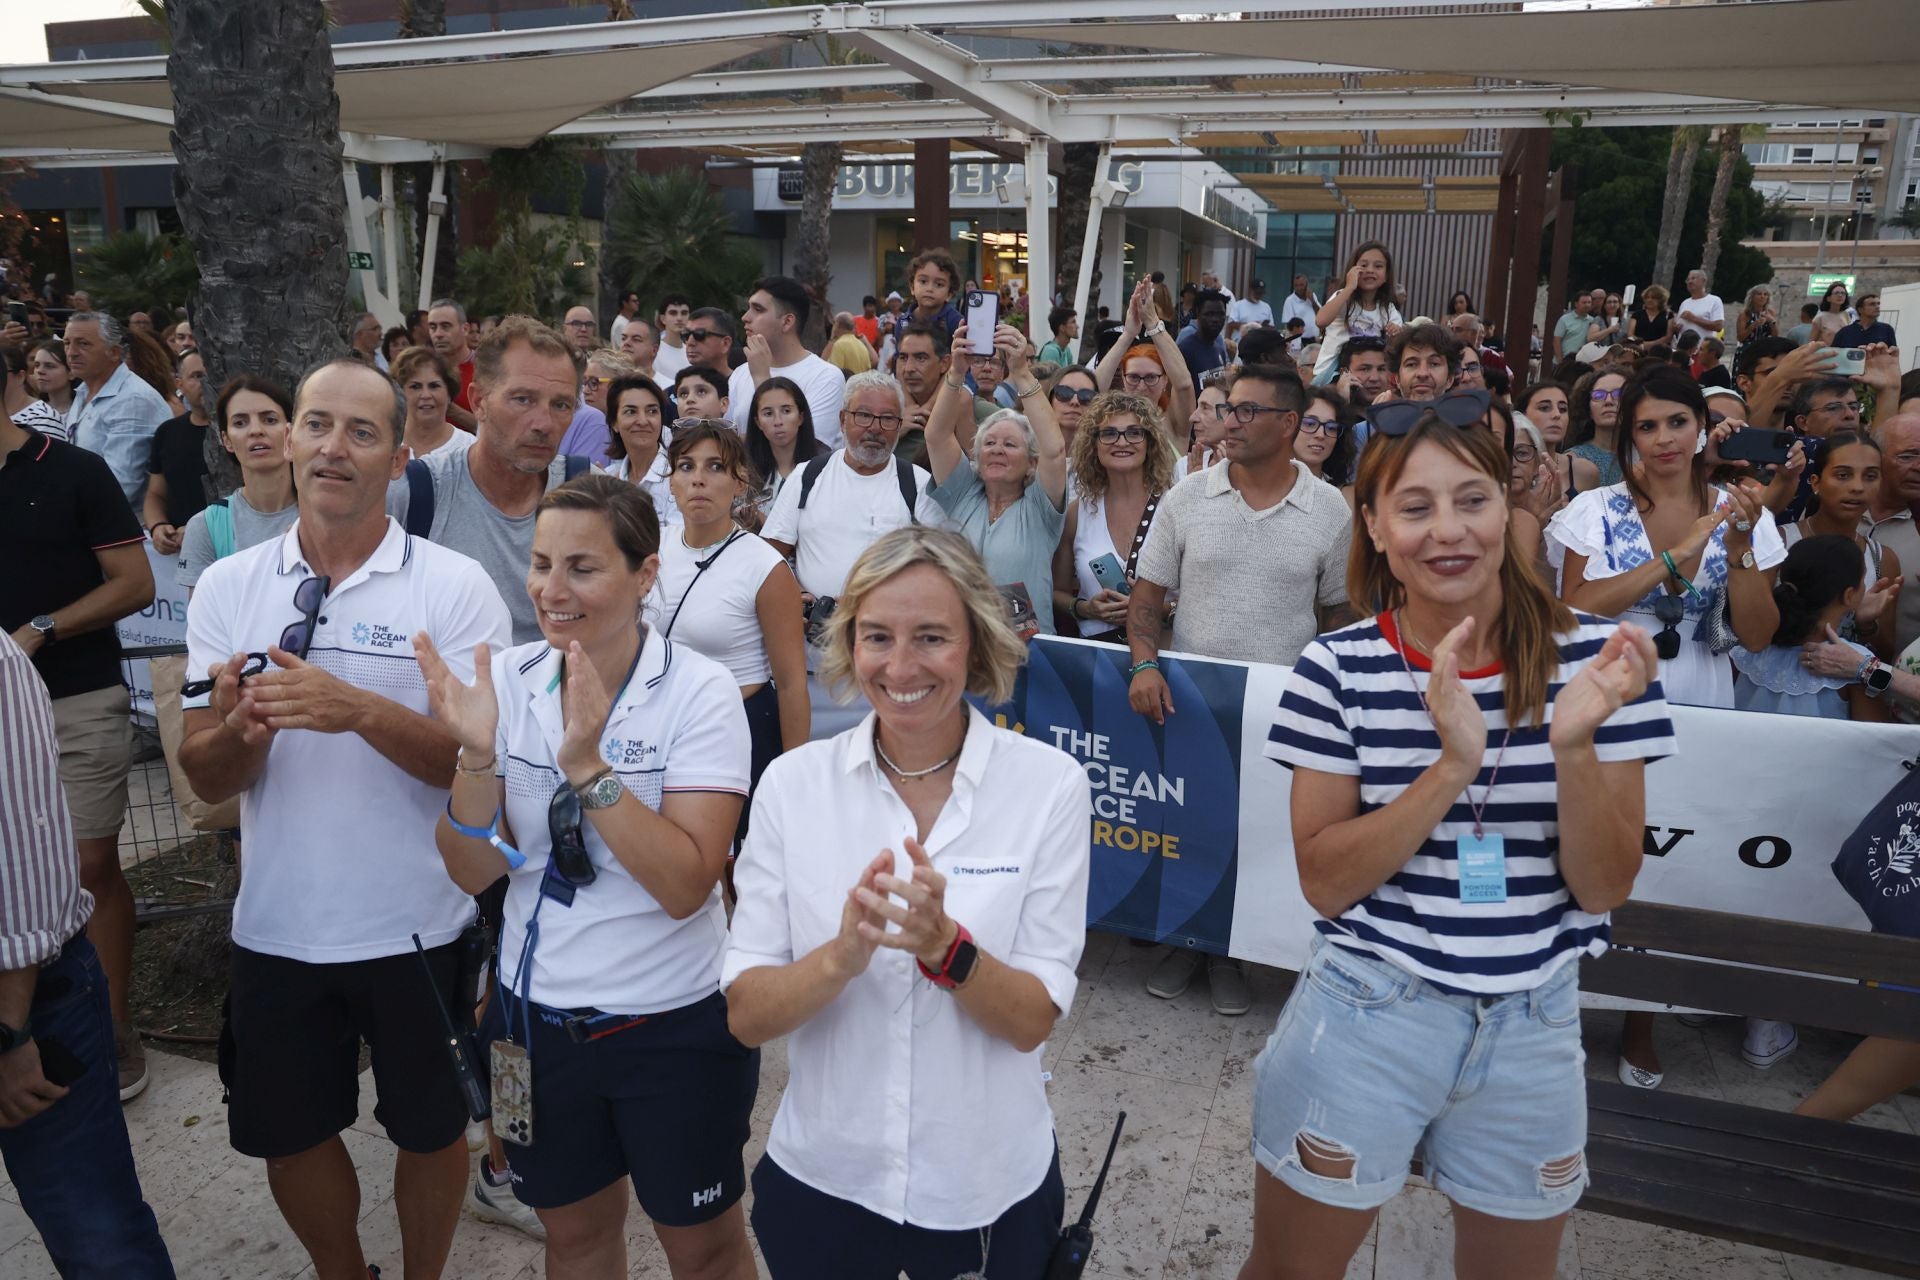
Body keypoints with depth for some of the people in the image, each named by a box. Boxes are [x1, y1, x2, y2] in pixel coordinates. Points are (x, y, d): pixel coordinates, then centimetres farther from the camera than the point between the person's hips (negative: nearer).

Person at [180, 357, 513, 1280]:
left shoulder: (455, 587, -11)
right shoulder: (227, 588, -1)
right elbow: (206, 781, -3)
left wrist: (361, 709, -32)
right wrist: (238, 731, -25)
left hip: (420, 928, -3)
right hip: (276, 927, 3)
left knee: (430, 1129, 15)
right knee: (290, 1136, 20)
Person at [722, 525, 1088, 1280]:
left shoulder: (1049, 784, -13)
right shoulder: (793, 781, -10)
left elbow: (1034, 1020, -12)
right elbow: (746, 1014, -10)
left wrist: (944, 947, -30)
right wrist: (840, 958, -28)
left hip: (987, 1188, -1)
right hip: (821, 1177, 1)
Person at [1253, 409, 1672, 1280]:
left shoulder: (1593, 657, -9)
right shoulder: (1337, 669, -11)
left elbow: (1605, 889, -8)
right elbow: (1325, 881, -13)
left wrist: (1574, 742, -27)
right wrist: (1453, 765, -26)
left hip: (1532, 1029, 2)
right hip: (1367, 1014, -1)